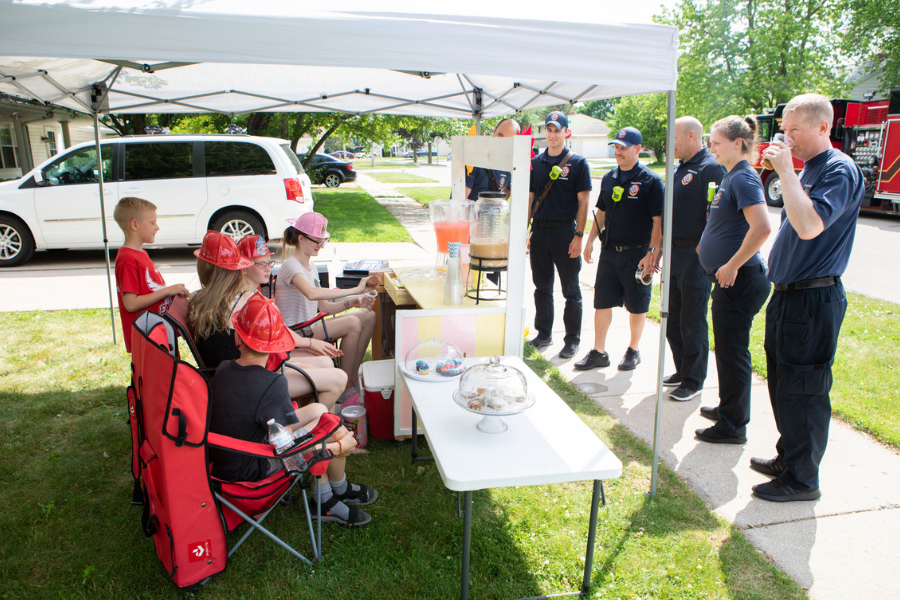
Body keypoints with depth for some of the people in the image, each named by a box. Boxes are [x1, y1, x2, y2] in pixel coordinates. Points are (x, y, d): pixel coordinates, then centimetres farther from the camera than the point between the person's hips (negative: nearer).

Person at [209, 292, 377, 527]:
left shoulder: (222, 369, -8)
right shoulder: (273, 383, -30)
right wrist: (339, 447, -16)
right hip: (248, 473, -7)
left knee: (318, 411, 13)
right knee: (335, 428, -5)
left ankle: (325, 499, 22)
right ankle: (340, 490, 27)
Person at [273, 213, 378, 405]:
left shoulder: (311, 269, 15)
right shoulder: (291, 266, -15)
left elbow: (324, 307, 13)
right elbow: (312, 293, -36)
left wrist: (353, 302, -6)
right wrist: (355, 290, -34)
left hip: (311, 329, 9)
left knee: (369, 317, 0)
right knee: (352, 323, -26)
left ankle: (353, 378, 2)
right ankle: (345, 389, -16)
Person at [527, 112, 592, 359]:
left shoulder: (578, 163, -2)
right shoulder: (536, 162, 11)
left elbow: (583, 202, -5)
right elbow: (530, 199, 13)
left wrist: (579, 236, -12)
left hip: (565, 232, -4)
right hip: (539, 231, 4)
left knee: (571, 290, 3)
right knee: (542, 287, 11)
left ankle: (572, 339, 14)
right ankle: (544, 334, 24)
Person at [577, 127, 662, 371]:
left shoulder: (650, 181, -8)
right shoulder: (609, 179, 10)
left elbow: (659, 221, -11)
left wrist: (652, 253, -17)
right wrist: (590, 240, 11)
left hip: (637, 253, -5)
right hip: (609, 251, 5)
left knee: (636, 306, 7)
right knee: (602, 302, 6)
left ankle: (634, 350, 24)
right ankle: (598, 352, 15)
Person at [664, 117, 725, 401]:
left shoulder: (710, 168, -13)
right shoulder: (680, 169, 16)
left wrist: (704, 251, -20)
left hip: (695, 256, -9)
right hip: (674, 253, 9)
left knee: (692, 322, 0)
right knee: (673, 320, 15)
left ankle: (693, 381, 11)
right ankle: (682, 370, 30)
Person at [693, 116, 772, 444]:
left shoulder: (744, 178, -17)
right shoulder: (730, 176, 14)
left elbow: (762, 228, -29)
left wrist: (733, 265, -23)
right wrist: (704, 246, 20)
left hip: (740, 280, -10)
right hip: (729, 280, 10)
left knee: (732, 351, -1)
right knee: (727, 348, 20)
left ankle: (733, 427, 11)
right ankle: (728, 408, 35)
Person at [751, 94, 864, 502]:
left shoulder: (840, 170, -14)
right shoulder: (807, 170, 15)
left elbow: (809, 226, -30)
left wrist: (785, 170, -25)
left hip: (813, 300, -10)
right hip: (788, 295, 10)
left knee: (801, 389, -2)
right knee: (783, 384, 17)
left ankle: (802, 479, 10)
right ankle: (788, 457, 32)